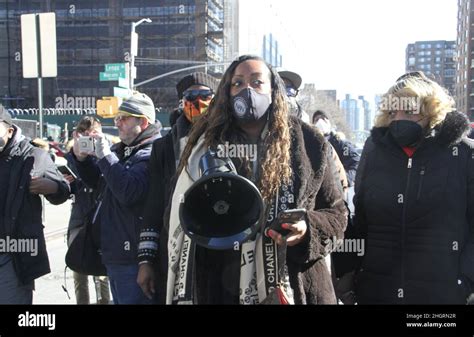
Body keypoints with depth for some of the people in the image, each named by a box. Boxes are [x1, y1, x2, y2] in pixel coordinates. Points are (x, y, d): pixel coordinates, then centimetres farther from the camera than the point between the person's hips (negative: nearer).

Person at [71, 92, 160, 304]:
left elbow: (129, 192, -28)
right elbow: (95, 181, 23)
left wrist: (105, 155, -22)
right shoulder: (120, 150, 13)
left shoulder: (150, 154, -15)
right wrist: (81, 157, 5)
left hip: (132, 257, -9)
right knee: (119, 299, 20)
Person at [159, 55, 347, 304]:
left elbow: (336, 213, 5)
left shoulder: (307, 143, 0)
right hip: (223, 290, 1)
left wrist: (308, 228, -15)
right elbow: (178, 216, 4)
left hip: (296, 290, 0)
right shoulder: (207, 145, 2)